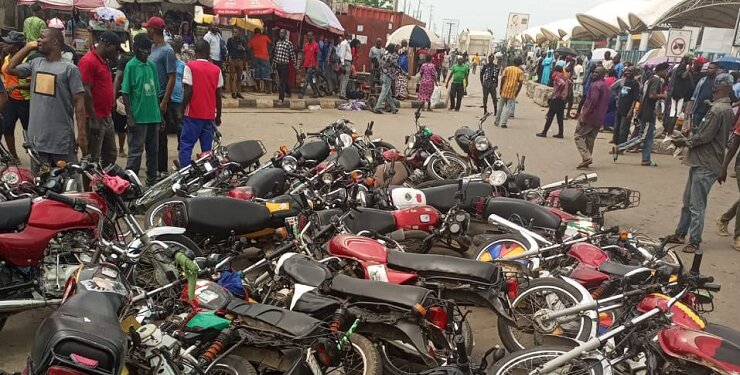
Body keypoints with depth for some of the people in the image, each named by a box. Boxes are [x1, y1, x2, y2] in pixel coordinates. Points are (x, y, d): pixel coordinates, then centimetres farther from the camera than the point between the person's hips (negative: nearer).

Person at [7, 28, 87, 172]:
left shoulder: (69, 68, -8)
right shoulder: (35, 63, 11)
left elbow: (79, 102, -10)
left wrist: (82, 135, -14)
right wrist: (28, 47, 12)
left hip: (61, 139, -6)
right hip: (37, 137, 6)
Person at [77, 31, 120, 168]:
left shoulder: (103, 61, 16)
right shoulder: (88, 61, -14)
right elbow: (85, 92, -19)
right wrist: (93, 119, -21)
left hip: (107, 118, 10)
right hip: (95, 120, -10)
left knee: (110, 157, 16)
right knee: (92, 160, -3)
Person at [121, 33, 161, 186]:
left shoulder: (152, 65, 10)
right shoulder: (131, 66, -7)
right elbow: (125, 93, -9)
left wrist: (160, 114, 15)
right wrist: (129, 117, -14)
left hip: (153, 116, 6)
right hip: (138, 118, -6)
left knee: (153, 150, 13)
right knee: (136, 151, -1)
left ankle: (152, 179, 25)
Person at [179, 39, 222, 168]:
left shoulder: (190, 66, -6)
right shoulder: (216, 70, 5)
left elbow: (188, 92, -11)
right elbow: (218, 96, 6)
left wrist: (182, 111, -2)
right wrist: (218, 115, 15)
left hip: (193, 114, -3)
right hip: (210, 115, 4)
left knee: (186, 145, 1)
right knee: (207, 148, 8)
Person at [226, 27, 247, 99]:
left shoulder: (242, 40, 11)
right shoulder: (230, 40, 4)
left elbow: (246, 49, 11)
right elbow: (227, 48, 1)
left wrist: (243, 48, -10)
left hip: (240, 60, 3)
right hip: (232, 60, -3)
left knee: (239, 77, 7)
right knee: (232, 77, -3)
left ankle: (238, 92, 14)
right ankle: (233, 92, -1)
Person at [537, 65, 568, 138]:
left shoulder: (557, 77, -12)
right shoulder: (564, 78, 14)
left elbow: (562, 83, -30)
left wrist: (558, 93, -22)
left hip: (556, 99, -8)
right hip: (562, 100, 8)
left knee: (550, 116, -3)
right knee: (560, 117, 10)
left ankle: (544, 132, -1)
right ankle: (560, 133, 11)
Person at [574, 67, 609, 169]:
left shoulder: (596, 85, -13)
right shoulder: (606, 87, 19)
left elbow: (592, 102, -22)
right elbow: (605, 104, 22)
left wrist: (583, 115, -22)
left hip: (590, 116, -9)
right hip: (599, 119, 9)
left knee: (578, 136, -4)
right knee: (590, 139, 12)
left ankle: (586, 157, -15)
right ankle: (586, 160, 13)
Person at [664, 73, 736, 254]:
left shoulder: (717, 109, -19)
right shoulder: (727, 109, 13)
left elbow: (703, 137, -19)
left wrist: (685, 142, -4)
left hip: (705, 166, -10)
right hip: (701, 162, 10)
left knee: (696, 206, -3)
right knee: (688, 202, 17)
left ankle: (694, 242, 5)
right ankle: (680, 234, 27)